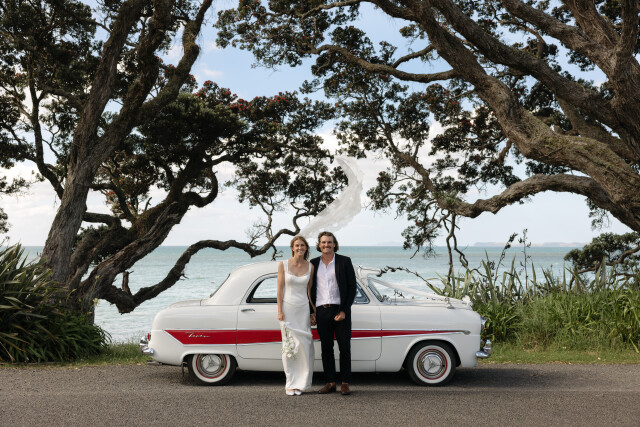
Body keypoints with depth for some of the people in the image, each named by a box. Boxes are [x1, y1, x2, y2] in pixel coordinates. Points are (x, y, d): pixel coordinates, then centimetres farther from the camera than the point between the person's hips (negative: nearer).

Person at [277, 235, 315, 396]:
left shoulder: (310, 267, 4)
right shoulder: (283, 265, -2)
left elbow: (310, 290, 9)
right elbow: (280, 289, -2)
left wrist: (313, 312, 6)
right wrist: (280, 311, -7)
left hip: (303, 309, 2)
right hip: (287, 308, -2)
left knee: (304, 346, -1)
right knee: (289, 346, 0)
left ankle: (300, 383, 11)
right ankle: (290, 384, 8)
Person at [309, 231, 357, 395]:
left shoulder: (344, 261, 0)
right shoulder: (314, 263, 9)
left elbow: (352, 287, -2)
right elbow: (311, 289, 13)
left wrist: (344, 311, -10)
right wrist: (311, 312, 5)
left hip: (341, 311, -3)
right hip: (321, 312, 3)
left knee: (344, 348, 2)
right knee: (326, 349, 7)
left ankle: (345, 383, 9)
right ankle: (330, 383, 15)